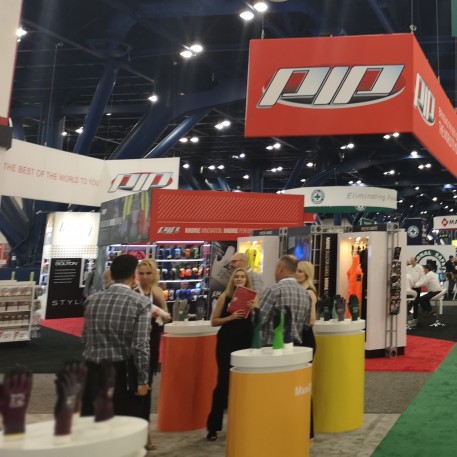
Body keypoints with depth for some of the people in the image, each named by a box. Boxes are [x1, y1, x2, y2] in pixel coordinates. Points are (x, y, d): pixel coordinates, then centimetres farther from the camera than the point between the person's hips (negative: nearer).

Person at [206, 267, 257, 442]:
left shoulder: (252, 297, 4)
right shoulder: (225, 296, 1)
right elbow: (214, 321, -1)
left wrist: (254, 309, -16)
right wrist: (230, 317, -15)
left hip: (245, 343, 2)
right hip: (226, 343, -2)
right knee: (223, 382, 0)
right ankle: (213, 426, 10)